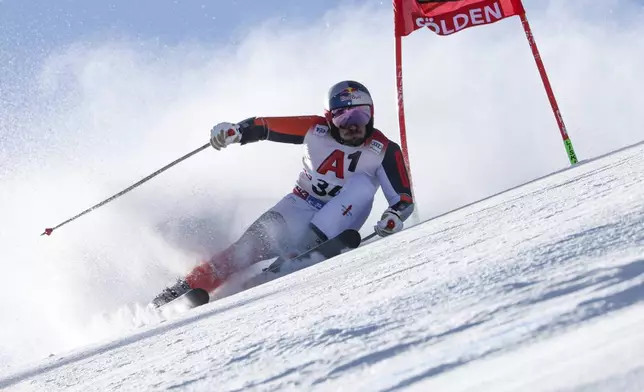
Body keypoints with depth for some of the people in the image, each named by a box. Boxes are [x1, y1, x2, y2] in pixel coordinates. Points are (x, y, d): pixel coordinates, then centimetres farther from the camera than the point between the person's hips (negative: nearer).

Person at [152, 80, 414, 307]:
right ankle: (188, 288, -21)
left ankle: (312, 244, -34)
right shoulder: (316, 129, -10)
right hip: (301, 206, 0)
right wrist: (236, 131, -27)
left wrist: (394, 216, -37)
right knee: (257, 244, -23)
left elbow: (403, 198, -14)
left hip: (339, 219, 0)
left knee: (362, 184, -28)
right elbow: (265, 126, -7)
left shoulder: (384, 152, -13)